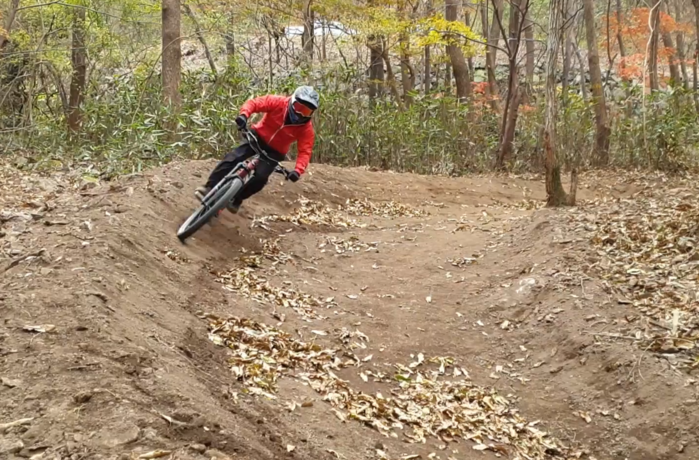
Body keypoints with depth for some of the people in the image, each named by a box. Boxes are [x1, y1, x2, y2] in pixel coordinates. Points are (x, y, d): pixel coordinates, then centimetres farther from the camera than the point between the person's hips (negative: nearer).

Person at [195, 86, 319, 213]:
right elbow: (254, 103, -21)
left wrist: (298, 170, -40)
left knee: (260, 177, -20)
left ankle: (236, 199, -1)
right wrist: (244, 115, -42)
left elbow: (305, 151, -24)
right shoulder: (278, 102, -21)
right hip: (259, 137, 0)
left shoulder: (307, 129, -19)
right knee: (232, 159, -17)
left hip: (275, 151, 0)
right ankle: (210, 188, -12)